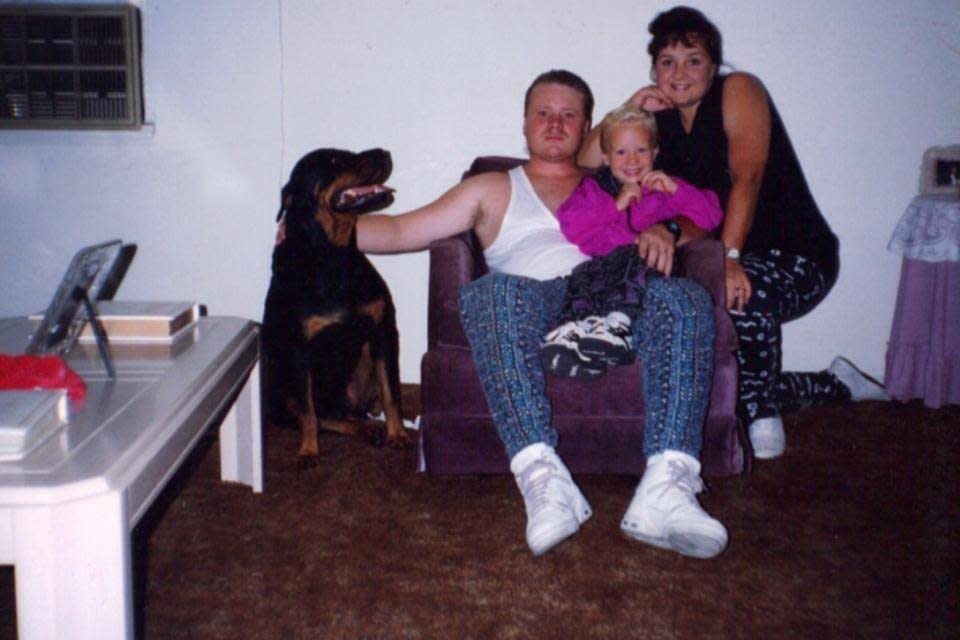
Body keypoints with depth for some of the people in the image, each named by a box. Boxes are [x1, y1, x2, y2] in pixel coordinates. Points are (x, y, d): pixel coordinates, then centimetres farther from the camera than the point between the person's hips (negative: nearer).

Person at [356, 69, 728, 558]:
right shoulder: (493, 190, 29)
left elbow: (694, 222, 23)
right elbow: (401, 232, 21)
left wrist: (663, 231, -1)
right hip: (534, 306, -1)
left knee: (685, 298, -31)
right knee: (492, 290, -37)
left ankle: (665, 486, -45)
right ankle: (542, 476, -47)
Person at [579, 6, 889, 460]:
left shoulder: (738, 91, -7)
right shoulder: (658, 118, 9)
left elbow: (746, 177, -23)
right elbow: (586, 162, 3)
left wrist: (730, 258, -36)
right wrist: (630, 109, -8)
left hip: (797, 257, -6)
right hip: (717, 256, 6)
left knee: (745, 288, -39)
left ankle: (764, 421, -16)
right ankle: (837, 385, 21)